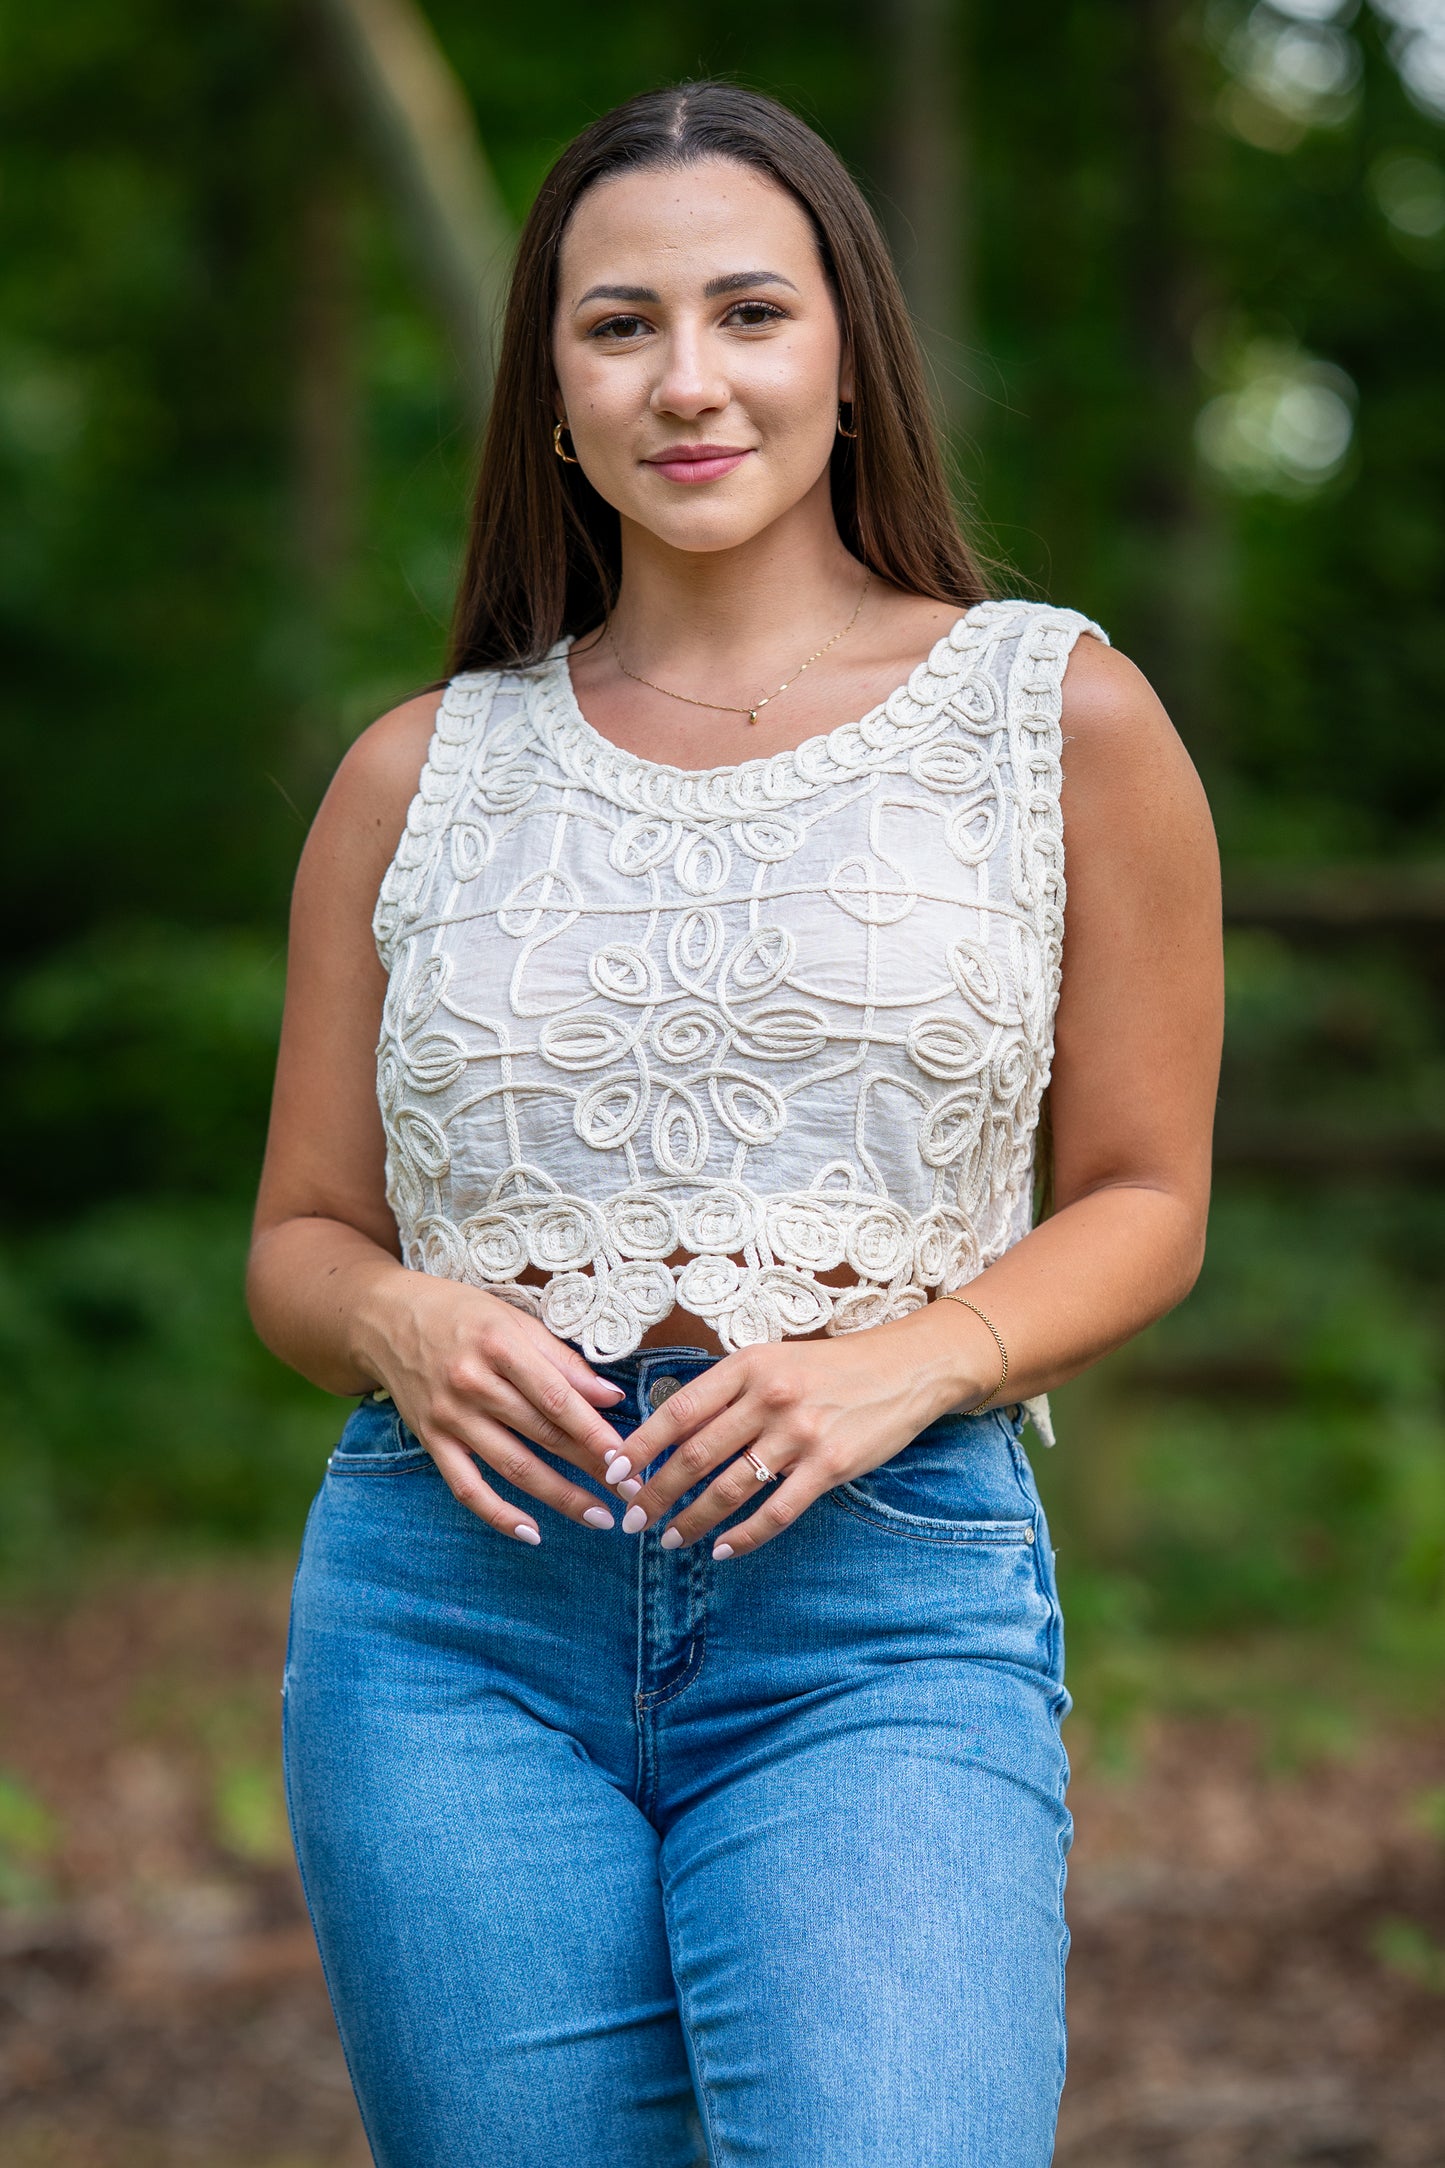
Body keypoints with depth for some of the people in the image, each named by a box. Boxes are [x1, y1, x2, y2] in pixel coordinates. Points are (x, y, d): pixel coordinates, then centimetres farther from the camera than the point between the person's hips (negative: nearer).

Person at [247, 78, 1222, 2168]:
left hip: (885, 1611, -2)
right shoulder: (420, 774, 11)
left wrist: (912, 1362, -9)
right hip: (458, 1607, 2)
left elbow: (1144, 1197, 10)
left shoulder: (1059, 717, 6)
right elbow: (303, 1238, 16)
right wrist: (401, 1323, -7)